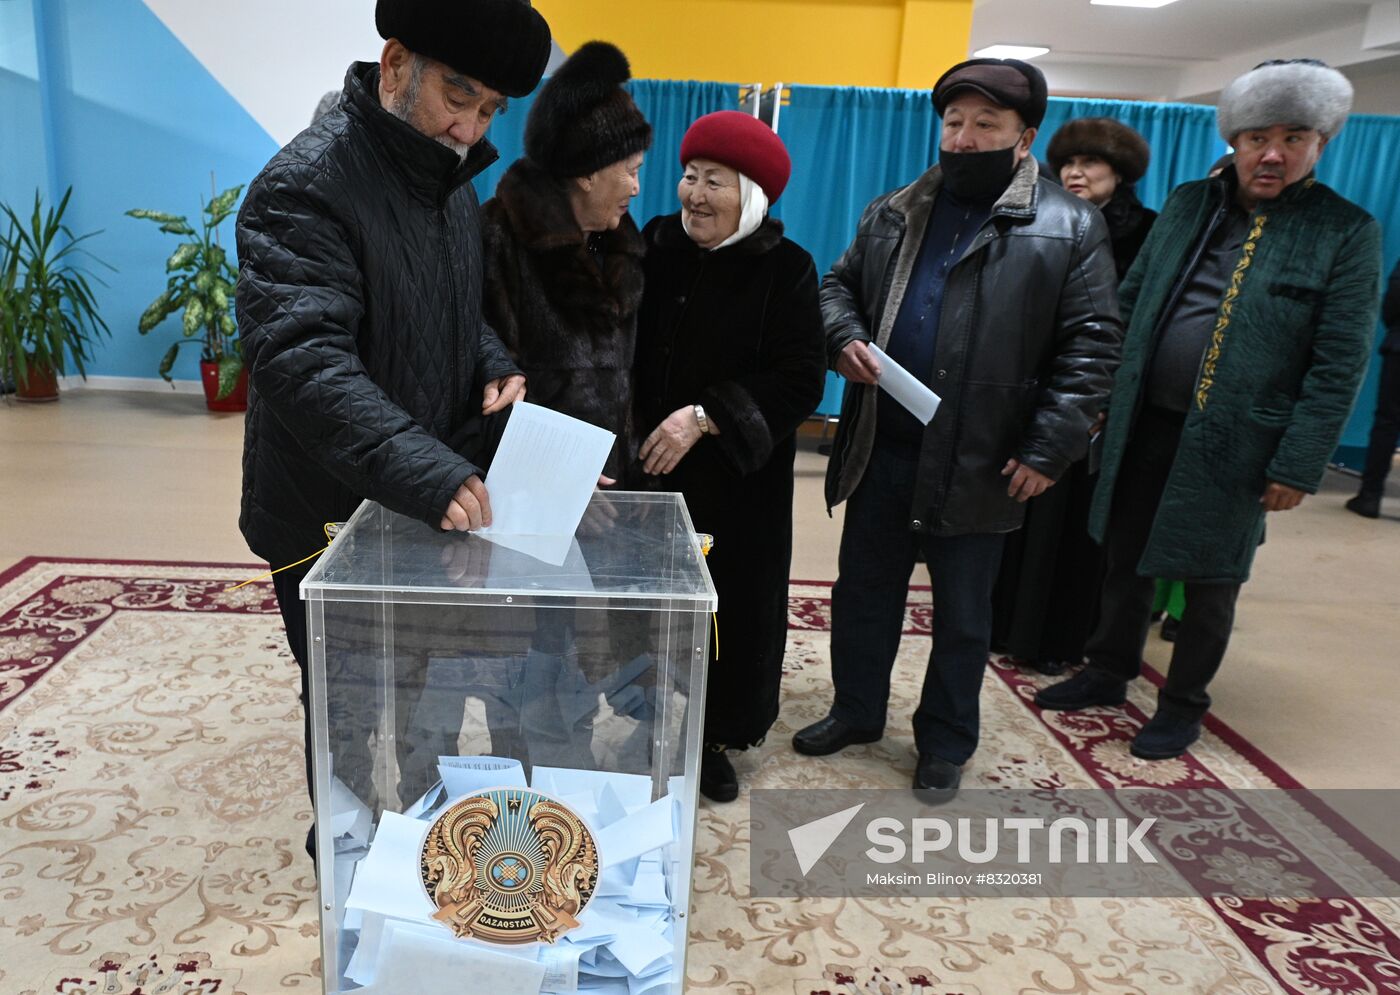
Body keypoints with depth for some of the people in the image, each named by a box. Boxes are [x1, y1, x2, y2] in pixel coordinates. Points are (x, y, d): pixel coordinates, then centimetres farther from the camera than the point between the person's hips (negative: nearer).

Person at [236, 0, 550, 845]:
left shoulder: (450, 179, 4)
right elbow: (303, 360, -34)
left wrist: (494, 366, -6)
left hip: (430, 501, 8)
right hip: (327, 515, -7)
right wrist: (425, 472, -44)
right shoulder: (305, 185, -22)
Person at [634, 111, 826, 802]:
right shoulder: (655, 247, 3)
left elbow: (800, 381, -12)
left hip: (736, 483, -1)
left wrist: (706, 417, -21)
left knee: (730, 609, 7)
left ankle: (714, 737, 28)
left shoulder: (786, 269, -4)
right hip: (649, 469, 2)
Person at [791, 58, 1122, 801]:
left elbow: (1090, 347, -6)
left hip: (977, 463, -4)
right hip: (881, 452, 4)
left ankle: (945, 744, 30)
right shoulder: (892, 213, 9)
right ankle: (856, 713, 37)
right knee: (863, 592, 16)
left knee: (962, 614, 11)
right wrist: (845, 339, -6)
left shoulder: (1071, 228, -4)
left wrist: (1049, 451, -13)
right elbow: (839, 285, 17)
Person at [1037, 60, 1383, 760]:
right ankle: (1108, 674, 35)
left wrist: (1298, 466, -12)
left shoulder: (1346, 233, -5)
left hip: (1234, 443, -4)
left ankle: (1183, 705, 29)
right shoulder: (1187, 205, 6)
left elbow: (1338, 366, -8)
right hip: (1146, 424, 4)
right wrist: (1104, 394, 4)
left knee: (1210, 579, 10)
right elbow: (1130, 303, 10)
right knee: (1126, 557, 15)